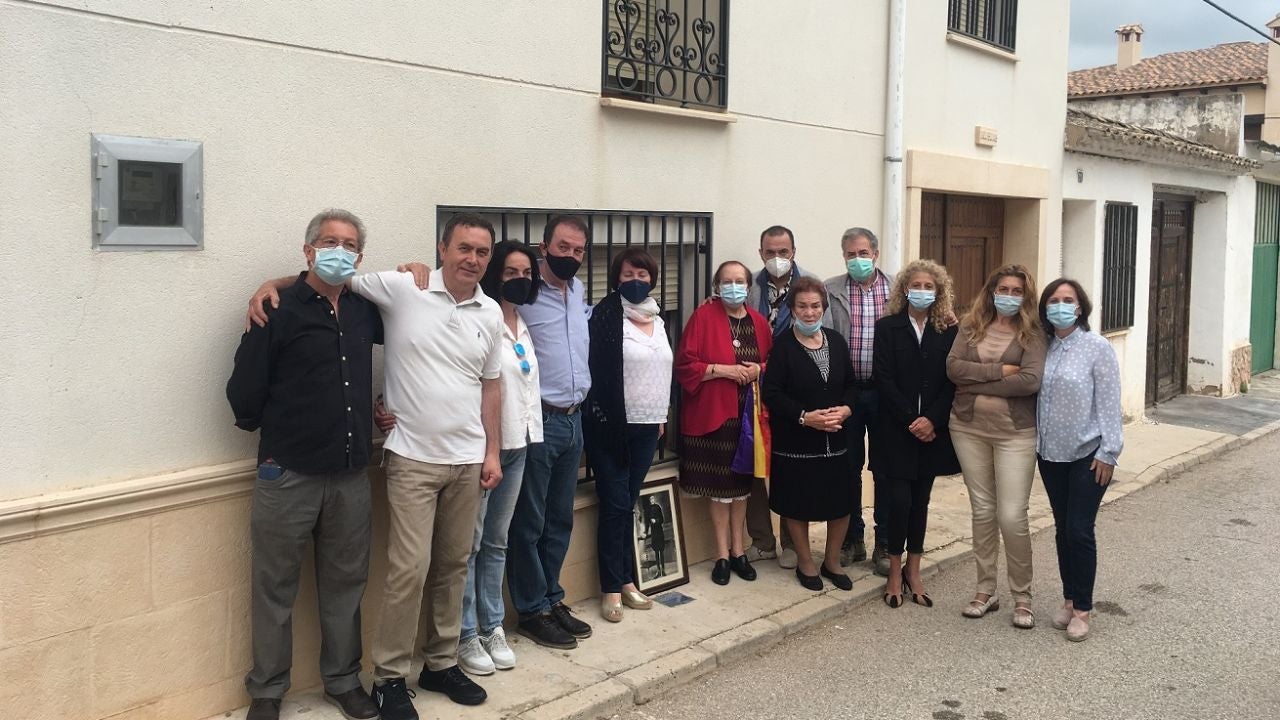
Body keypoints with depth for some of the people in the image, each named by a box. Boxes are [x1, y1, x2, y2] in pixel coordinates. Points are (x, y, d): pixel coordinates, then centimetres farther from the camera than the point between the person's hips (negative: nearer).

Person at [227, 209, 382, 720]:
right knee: (274, 587, 8)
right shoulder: (278, 311, -8)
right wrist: (276, 436, 4)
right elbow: (244, 393, -7)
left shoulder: (364, 311, 7)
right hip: (288, 476, -4)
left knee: (345, 584, 14)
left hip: (351, 476, 5)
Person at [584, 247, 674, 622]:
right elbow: (596, 369, -12)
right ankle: (612, 588, 8)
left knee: (628, 503, 12)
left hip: (647, 425, 5)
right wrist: (603, 417, -16)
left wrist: (662, 415, 17)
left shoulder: (658, 318, 11)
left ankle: (626, 580, 20)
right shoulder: (606, 315, -9)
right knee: (615, 504, -2)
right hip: (611, 423, -5)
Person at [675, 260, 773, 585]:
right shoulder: (703, 317, -7)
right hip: (713, 413, -4)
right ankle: (722, 554, 12)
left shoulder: (759, 322, 8)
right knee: (719, 482, 1)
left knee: (743, 479, 11)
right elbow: (684, 365, -11)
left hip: (748, 413, 4)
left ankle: (738, 549, 23)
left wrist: (759, 370, -5)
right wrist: (722, 369, -19)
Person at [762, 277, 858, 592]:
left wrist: (845, 409, -9)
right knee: (798, 504, 7)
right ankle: (805, 563, 27)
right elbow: (771, 392, -14)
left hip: (835, 439, 4)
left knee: (841, 503, 8)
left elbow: (851, 385, 11)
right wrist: (805, 417, -21)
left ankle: (832, 561, 28)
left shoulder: (835, 341, 6)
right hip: (795, 441, -4)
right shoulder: (782, 346, -9)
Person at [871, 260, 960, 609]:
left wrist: (932, 420, -13)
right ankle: (895, 572, 10)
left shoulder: (949, 331, 5)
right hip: (897, 430, -2)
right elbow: (884, 379, -8)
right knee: (899, 499, -5)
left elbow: (951, 381, -1)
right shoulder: (887, 327, -1)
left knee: (920, 500, 9)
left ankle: (913, 571, 19)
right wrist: (910, 421, -14)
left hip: (932, 431, 2)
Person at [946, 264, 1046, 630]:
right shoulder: (971, 326, 6)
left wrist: (976, 383, -13)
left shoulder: (1032, 333, -3)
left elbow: (1031, 380, -17)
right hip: (968, 428, 3)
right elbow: (953, 367, -8)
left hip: (1015, 433, -3)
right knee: (982, 510, 11)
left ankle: (1022, 597, 13)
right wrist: (999, 371, -15)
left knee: (1012, 516, -5)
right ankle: (986, 591, 23)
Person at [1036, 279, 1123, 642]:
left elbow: (1109, 403, -10)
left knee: (1080, 531, -3)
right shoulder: (1043, 348, 4)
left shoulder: (1097, 348, -9)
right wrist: (1036, 443, 4)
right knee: (1063, 529, 13)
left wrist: (1108, 452, -12)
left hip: (1088, 455, -4)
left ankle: (1081, 609, 11)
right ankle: (1069, 599, 26)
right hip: (1050, 452, 4)